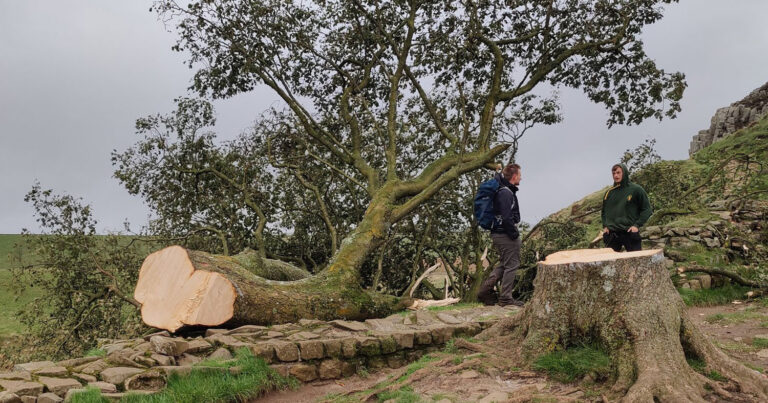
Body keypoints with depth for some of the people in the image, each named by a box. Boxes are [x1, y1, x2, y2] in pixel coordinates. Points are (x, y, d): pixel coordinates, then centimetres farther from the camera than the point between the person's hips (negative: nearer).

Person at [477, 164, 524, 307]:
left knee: (504, 264, 19)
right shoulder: (506, 193, -19)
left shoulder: (503, 190, 11)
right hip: (506, 235, -10)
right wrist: (514, 234, -15)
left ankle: (485, 290, 14)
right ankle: (505, 298, 9)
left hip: (497, 234, 10)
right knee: (512, 265, 1)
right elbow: (507, 218, -24)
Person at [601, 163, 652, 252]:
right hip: (611, 234, 4)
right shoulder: (609, 193, 10)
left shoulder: (636, 189, -2)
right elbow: (604, 211, 22)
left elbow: (647, 209, 0)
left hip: (630, 232, -3)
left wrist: (637, 225, -10)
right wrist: (605, 226, 7)